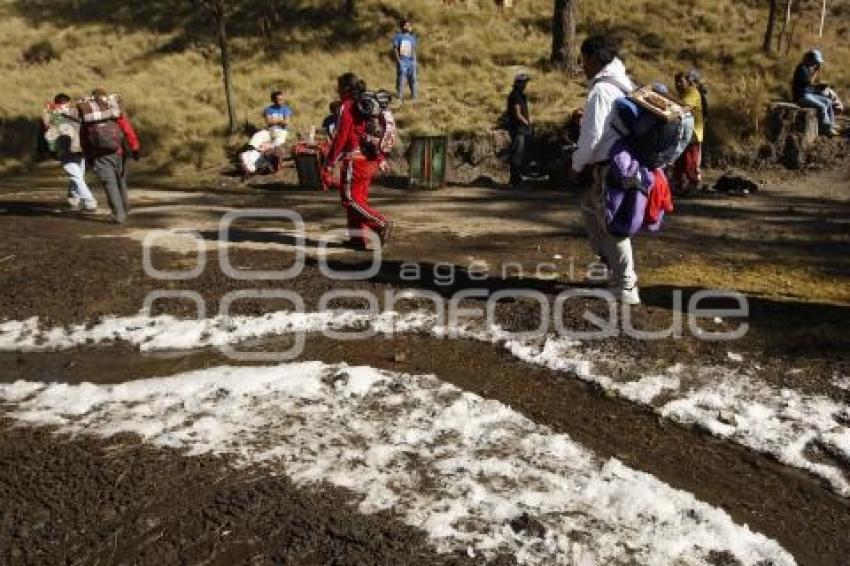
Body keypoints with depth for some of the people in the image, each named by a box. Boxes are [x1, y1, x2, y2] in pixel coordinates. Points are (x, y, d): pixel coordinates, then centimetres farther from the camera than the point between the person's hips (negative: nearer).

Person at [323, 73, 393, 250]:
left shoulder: (347, 107, -11)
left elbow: (340, 137, -16)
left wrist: (329, 164, -13)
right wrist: (381, 158, 24)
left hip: (355, 160, -9)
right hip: (370, 160, 9)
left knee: (350, 198, -3)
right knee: (359, 198, 13)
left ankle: (381, 224, -12)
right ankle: (357, 238, 16)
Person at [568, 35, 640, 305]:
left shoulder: (601, 89, -15)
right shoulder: (625, 85, 13)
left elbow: (592, 135, -19)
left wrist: (577, 166, -5)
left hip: (610, 166, -9)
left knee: (610, 225, 0)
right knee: (589, 206, 24)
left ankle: (626, 288, 7)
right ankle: (611, 263, 27)